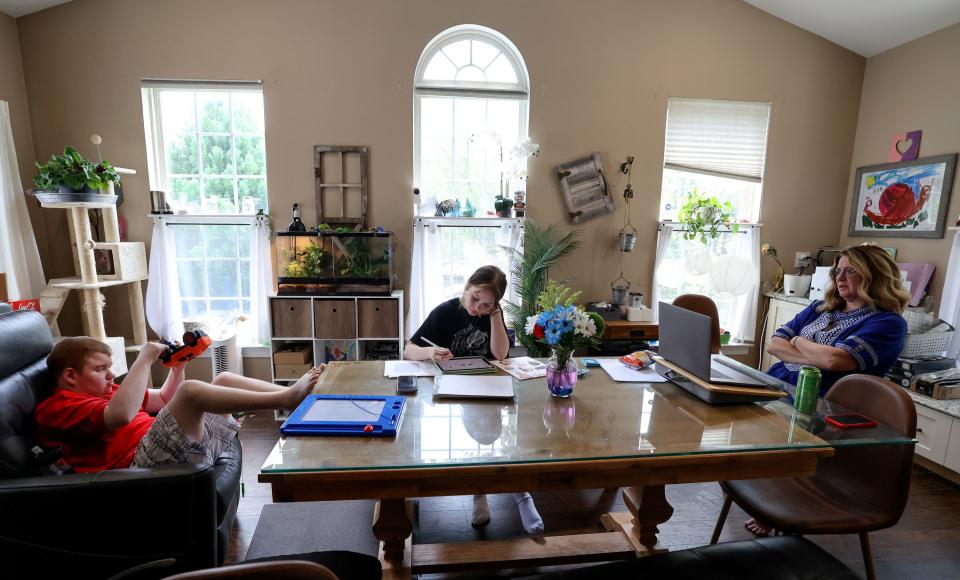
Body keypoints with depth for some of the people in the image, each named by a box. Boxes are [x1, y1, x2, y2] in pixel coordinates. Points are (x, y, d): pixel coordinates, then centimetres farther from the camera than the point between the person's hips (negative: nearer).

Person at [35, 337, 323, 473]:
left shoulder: (101, 392, 29)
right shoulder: (57, 407, 1)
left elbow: (164, 400, 30)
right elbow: (120, 415, -22)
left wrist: (178, 366, 12)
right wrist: (145, 358, -16)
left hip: (166, 445, 9)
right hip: (142, 458, -9)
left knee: (224, 379, 5)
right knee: (191, 389, -31)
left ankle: (290, 394, -13)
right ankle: (284, 399, -34)